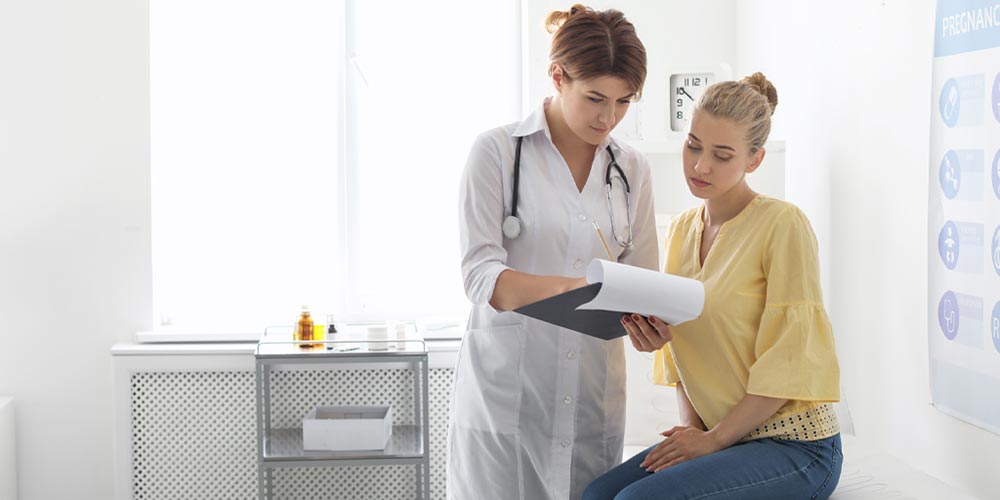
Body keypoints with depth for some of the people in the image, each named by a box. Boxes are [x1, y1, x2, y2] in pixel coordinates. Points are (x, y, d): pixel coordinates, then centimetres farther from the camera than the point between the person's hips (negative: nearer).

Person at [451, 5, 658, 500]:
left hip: (592, 399, 4)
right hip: (504, 397, -4)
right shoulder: (497, 152, -4)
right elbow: (481, 276, -12)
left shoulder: (631, 169, 10)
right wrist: (569, 287, -30)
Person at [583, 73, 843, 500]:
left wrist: (714, 438, -13)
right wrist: (691, 424, 1)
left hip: (794, 446, -6)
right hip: (713, 437, 6)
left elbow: (791, 360, -15)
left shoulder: (782, 224, -13)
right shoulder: (680, 230, 9)